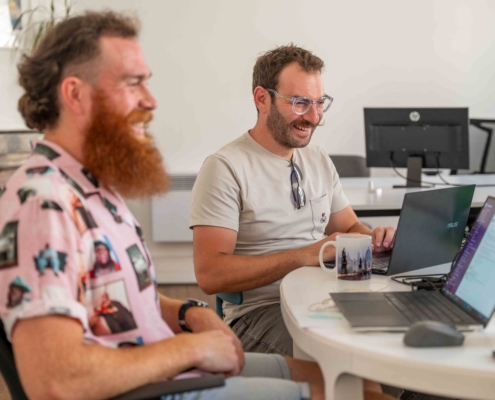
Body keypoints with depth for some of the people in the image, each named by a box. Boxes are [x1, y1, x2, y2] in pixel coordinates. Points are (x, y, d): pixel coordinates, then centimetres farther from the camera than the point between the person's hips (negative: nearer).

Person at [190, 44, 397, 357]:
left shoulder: (319, 160, 15)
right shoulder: (225, 168, -10)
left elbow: (349, 227, 24)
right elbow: (211, 275, -17)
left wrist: (373, 238, -2)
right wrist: (306, 255, -22)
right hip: (259, 311, -7)